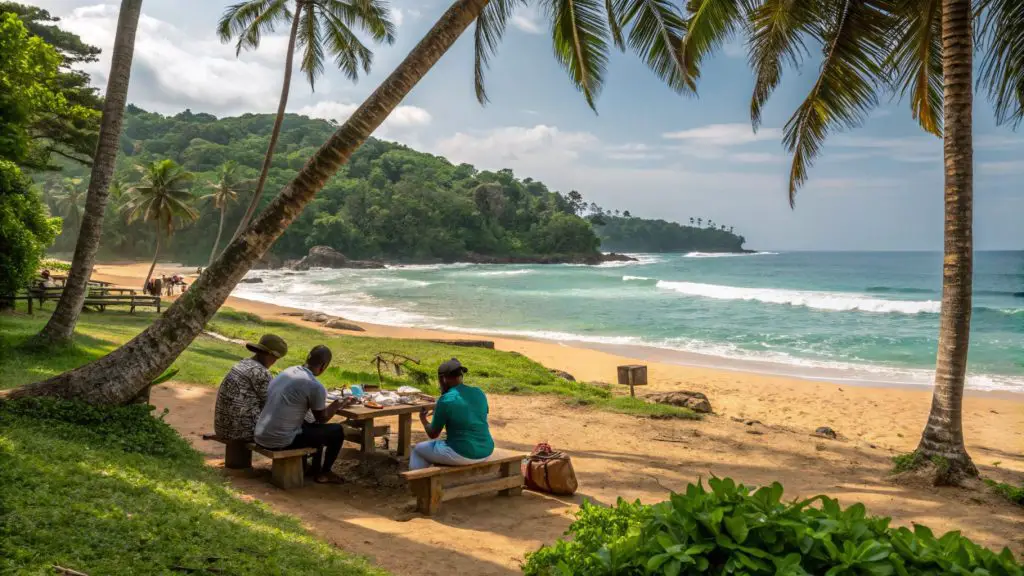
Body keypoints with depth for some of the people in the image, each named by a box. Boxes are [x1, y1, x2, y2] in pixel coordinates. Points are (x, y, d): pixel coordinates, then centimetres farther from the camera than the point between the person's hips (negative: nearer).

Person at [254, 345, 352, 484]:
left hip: (261, 436, 8)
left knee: (313, 428, 31)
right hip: (281, 441, -8)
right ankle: (324, 472, 24)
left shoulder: (287, 372, 7)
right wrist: (339, 405, 18)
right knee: (337, 431, 6)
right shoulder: (316, 386, -17)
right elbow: (322, 419, 0)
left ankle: (315, 469, 37)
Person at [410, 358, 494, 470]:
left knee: (418, 449, 18)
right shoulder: (479, 393, 5)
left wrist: (423, 420, 19)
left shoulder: (445, 400, -13)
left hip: (461, 454, -6)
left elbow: (433, 434, -2)